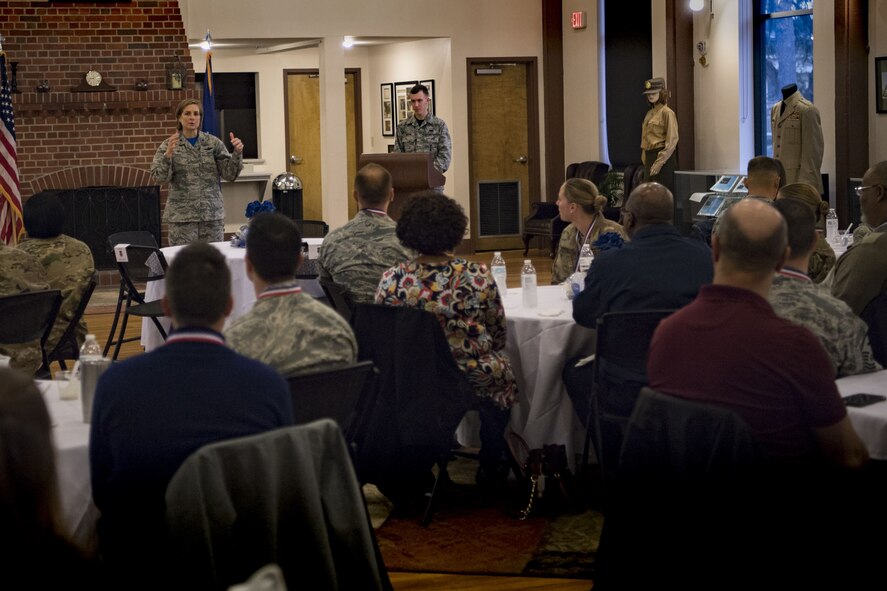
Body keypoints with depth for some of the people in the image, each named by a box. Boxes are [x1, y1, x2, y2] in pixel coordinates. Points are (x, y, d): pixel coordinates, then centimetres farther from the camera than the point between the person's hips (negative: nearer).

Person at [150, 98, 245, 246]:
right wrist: (168, 155, -24)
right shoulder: (169, 145, 3)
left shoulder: (213, 143, 6)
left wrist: (237, 153, -13)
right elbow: (159, 177, -7)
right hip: (181, 215, -1)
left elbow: (229, 174, 3)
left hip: (212, 213, 2)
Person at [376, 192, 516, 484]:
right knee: (501, 371, 29)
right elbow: (499, 335, -4)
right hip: (476, 380, -2)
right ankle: (490, 466, 41)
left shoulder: (392, 281, -14)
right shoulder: (478, 276, -15)